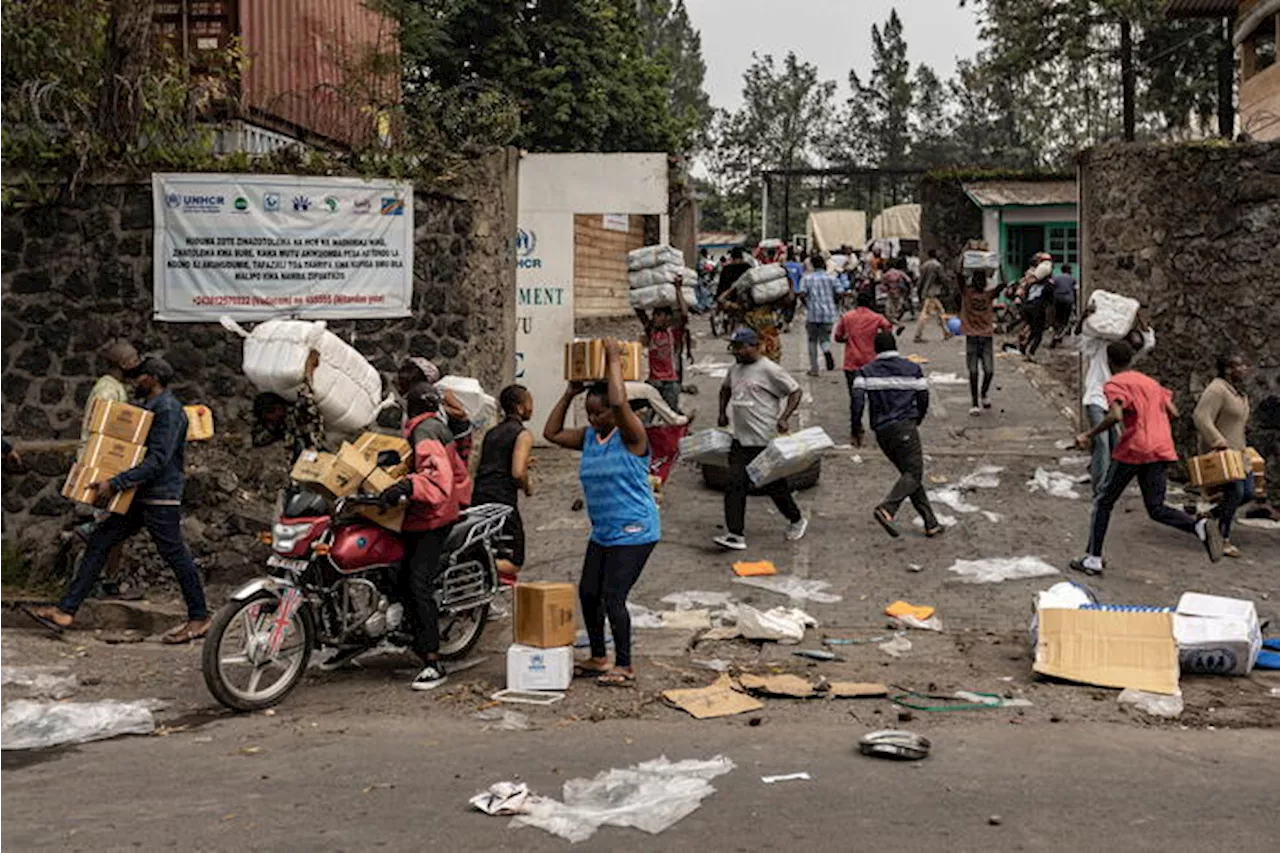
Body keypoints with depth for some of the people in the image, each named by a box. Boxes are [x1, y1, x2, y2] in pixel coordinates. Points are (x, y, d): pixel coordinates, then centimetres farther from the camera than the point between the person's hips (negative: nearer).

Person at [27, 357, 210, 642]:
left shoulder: (168, 410, -13)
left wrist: (116, 483, -25)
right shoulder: (148, 408, 18)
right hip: (139, 497, 10)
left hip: (161, 498, -10)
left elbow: (157, 460, -22)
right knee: (99, 542, 4)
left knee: (175, 555, -2)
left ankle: (199, 618, 10)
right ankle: (66, 610, 5)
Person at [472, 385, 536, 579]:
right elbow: (517, 473, -17)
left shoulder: (491, 433, 19)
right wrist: (528, 487, 5)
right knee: (514, 563, -2)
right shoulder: (523, 435, -4)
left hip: (478, 497, 7)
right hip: (502, 501, -7)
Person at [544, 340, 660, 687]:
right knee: (588, 594, 11)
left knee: (613, 598, -10)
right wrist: (570, 392, 6)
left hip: (634, 533, -8)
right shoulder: (588, 437, 9)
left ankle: (625, 667, 2)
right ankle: (599, 658, 27)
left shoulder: (630, 436, -13)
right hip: (602, 533, 8)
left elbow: (619, 403, -31)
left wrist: (614, 361, -21)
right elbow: (551, 433, 10)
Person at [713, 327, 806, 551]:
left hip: (767, 441, -6)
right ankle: (735, 534, -5)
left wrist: (784, 418, -19)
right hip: (741, 440, 6)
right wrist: (722, 413, 20)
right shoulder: (734, 368, 10)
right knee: (735, 486, -5)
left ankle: (797, 520, 32)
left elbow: (795, 392, -9)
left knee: (774, 485, 7)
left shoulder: (769, 370, -12)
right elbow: (726, 389, 31)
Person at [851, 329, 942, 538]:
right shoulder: (912, 369, 6)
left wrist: (856, 429, 1)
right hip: (905, 427, -4)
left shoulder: (866, 371, 7)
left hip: (882, 432, 4)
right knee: (913, 473, -4)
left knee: (910, 474, 11)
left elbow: (857, 399, -6)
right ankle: (886, 509, -27)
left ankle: (930, 523, 10)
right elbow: (923, 398, 8)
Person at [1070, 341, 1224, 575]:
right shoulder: (1150, 382, 19)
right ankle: (1200, 526, -18)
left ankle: (1093, 558, 8)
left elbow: (1115, 416, -21)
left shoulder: (1114, 385, -4)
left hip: (1133, 450, -6)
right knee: (1156, 509, 9)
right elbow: (1173, 412, 18)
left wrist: (1088, 436, -13)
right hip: (1161, 450, 6)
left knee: (1104, 503, 8)